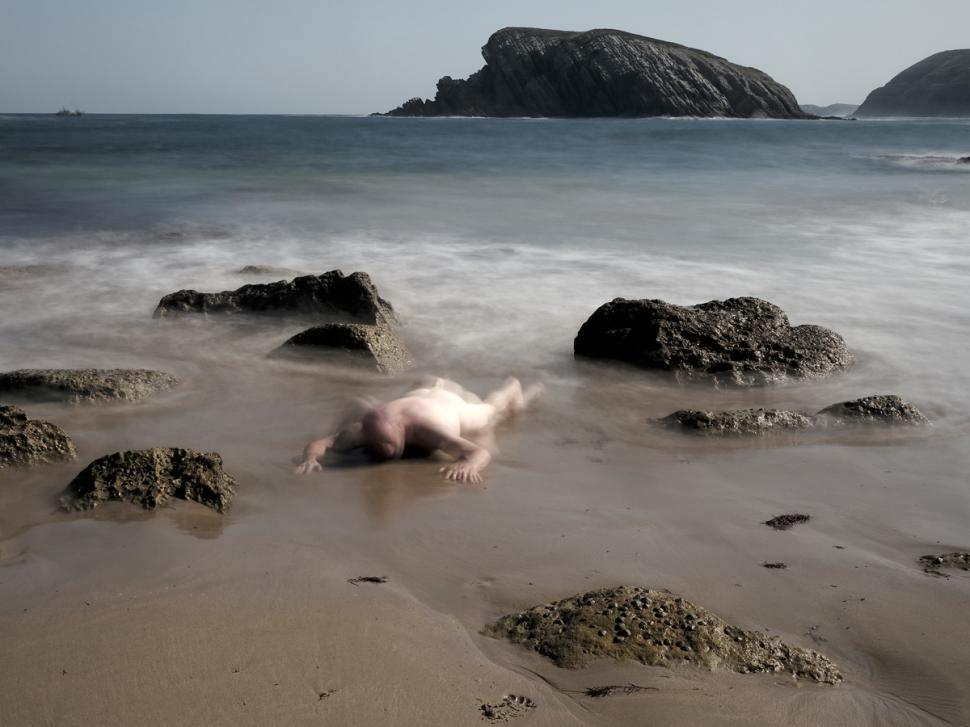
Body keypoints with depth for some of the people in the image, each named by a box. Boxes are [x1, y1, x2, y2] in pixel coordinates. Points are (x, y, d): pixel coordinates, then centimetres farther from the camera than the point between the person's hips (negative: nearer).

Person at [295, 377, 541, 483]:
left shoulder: (428, 427, -51)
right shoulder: (362, 429, -41)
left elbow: (482, 453, -57)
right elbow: (319, 443, -42)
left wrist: (467, 464, -79)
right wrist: (311, 458, -64)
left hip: (454, 408, -2)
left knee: (491, 410, 32)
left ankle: (512, 389, 65)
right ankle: (437, 386, 76)